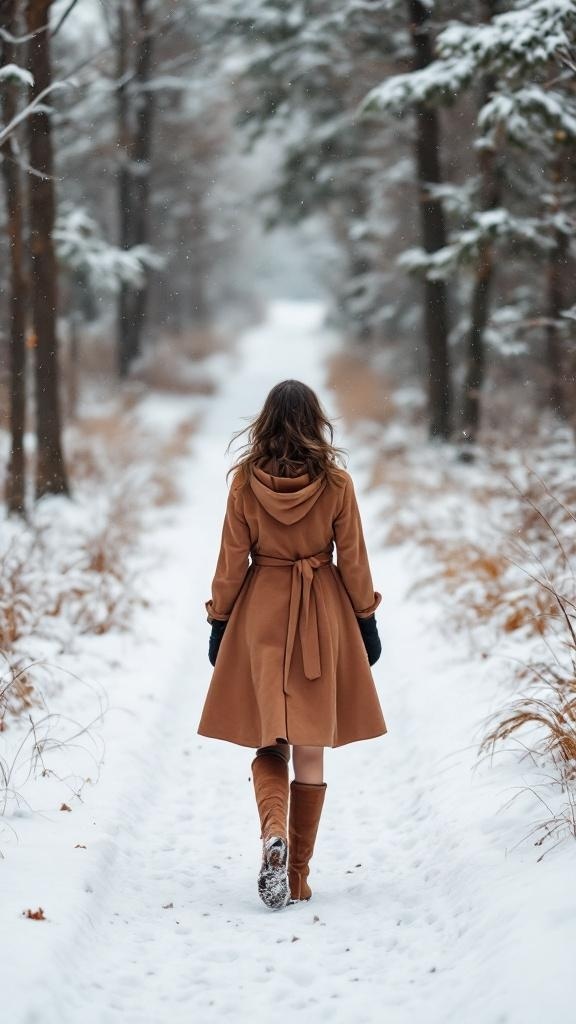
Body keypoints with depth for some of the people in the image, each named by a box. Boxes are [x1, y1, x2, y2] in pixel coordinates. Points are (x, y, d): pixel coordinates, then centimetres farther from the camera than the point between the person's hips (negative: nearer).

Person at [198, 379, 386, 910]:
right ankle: (299, 874, 8)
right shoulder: (336, 482, -6)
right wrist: (367, 620, 10)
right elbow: (353, 560, -1)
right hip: (323, 615, 0)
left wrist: (219, 622, 8)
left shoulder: (245, 481, -5)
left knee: (269, 739, 9)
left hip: (260, 614, 0)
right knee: (311, 748, 7)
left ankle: (273, 832, -19)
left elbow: (232, 559, -1)